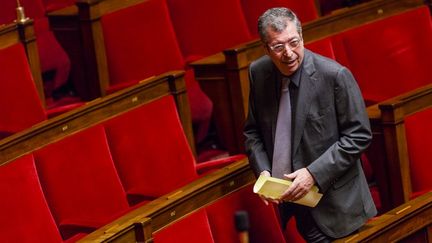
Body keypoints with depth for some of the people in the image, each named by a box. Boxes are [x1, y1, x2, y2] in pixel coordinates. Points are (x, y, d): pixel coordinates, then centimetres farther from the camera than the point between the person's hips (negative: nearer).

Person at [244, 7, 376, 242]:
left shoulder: (335, 75, -16)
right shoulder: (258, 72, -1)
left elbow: (359, 135, -11)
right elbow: (252, 130, 11)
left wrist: (314, 174, -18)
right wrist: (263, 171, -6)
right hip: (281, 198, 4)